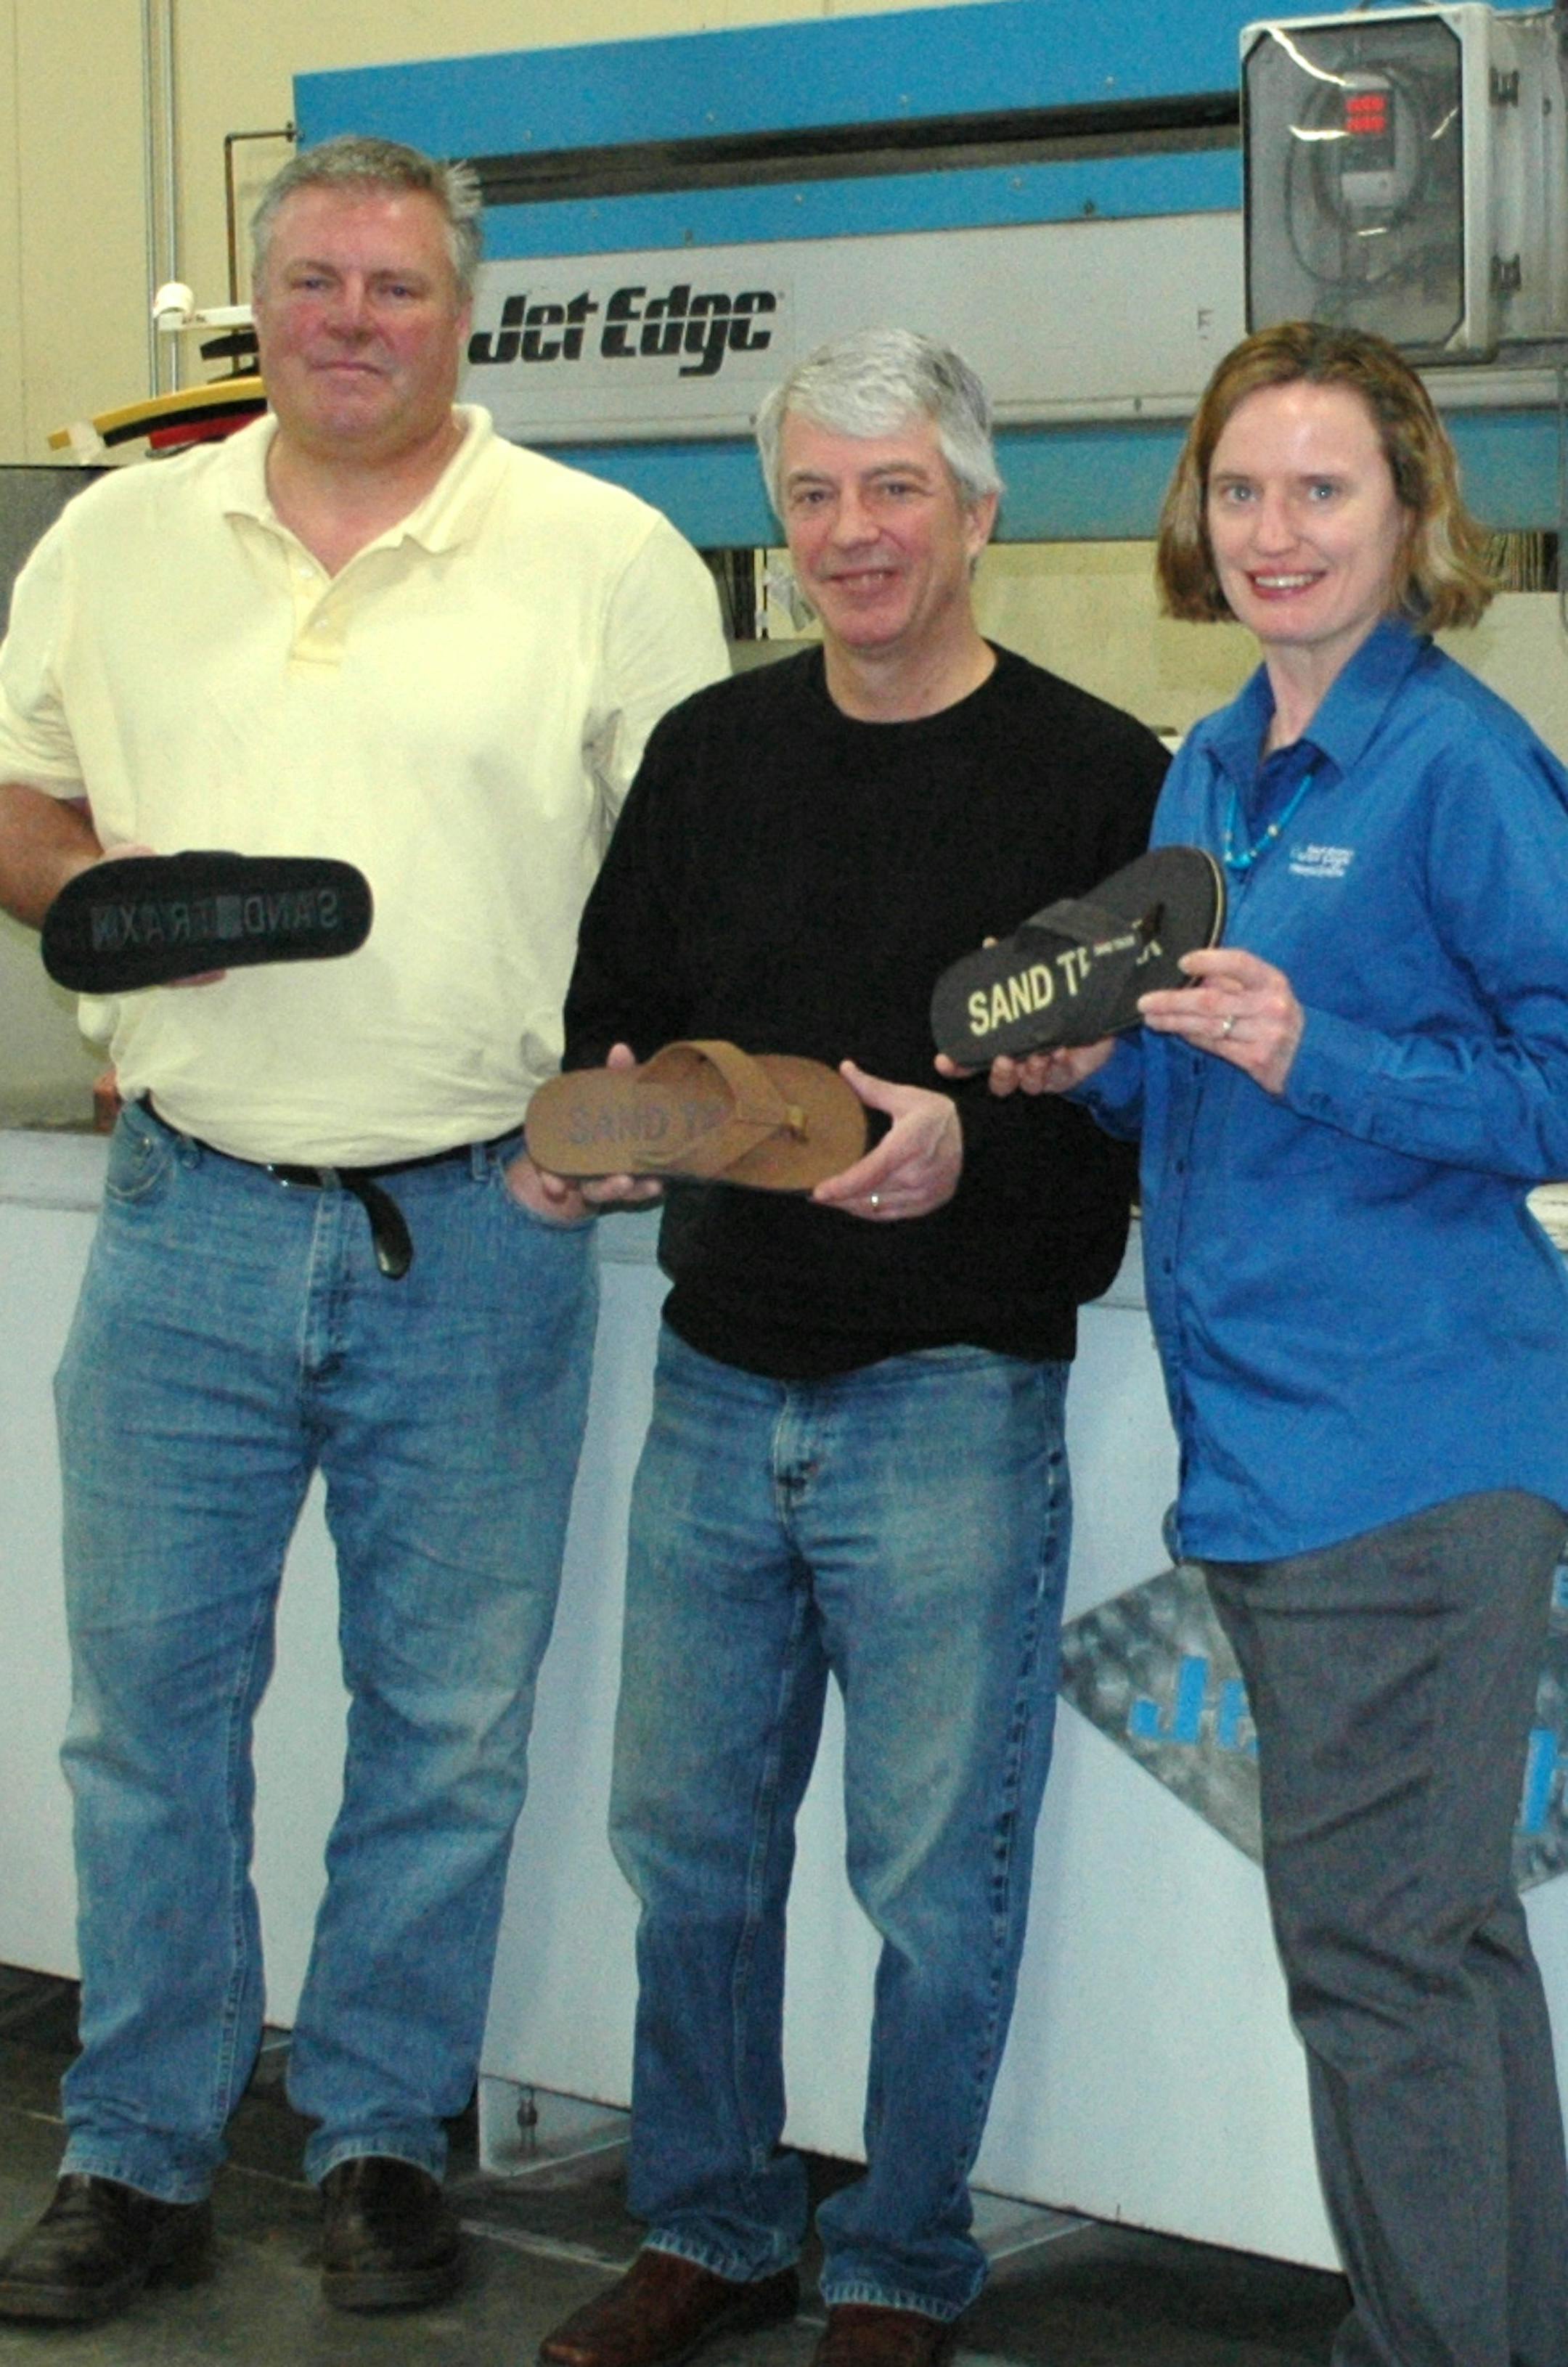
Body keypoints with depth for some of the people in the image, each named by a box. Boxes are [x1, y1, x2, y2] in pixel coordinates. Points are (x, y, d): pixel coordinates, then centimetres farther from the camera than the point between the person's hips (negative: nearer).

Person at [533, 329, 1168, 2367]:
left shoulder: (1101, 778, -6)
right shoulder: (710, 752, 10)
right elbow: (612, 1013, 16)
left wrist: (974, 1149, -23)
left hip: (955, 1406, -5)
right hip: (719, 1377, 5)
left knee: (936, 1875, 4)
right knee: (687, 1838, 12)